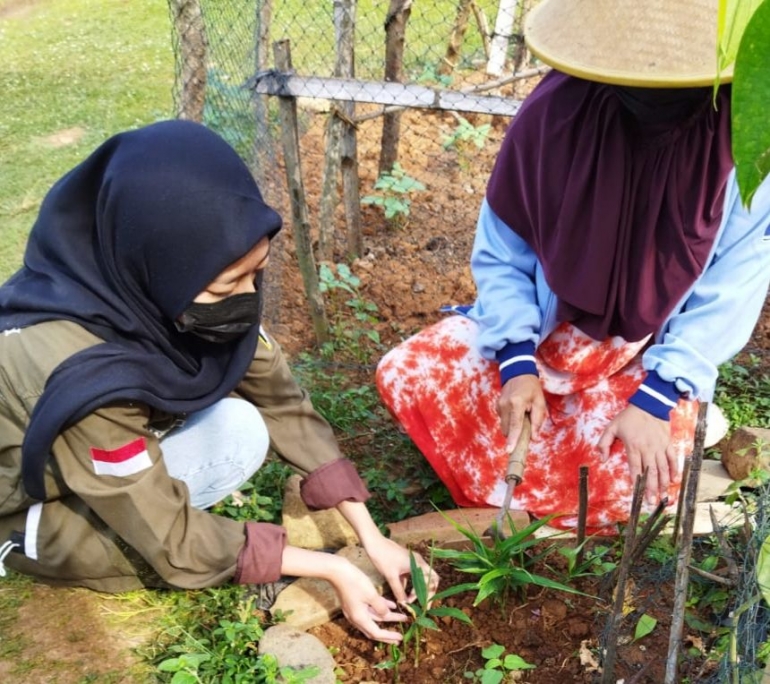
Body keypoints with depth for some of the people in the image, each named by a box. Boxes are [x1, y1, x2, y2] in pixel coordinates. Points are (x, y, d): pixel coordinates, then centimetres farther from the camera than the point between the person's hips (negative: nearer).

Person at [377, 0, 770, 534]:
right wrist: (516, 364, -21)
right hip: (541, 328, 2)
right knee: (406, 373, -14)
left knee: (635, 481, -25)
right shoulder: (557, 110, -19)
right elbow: (499, 254, -9)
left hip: (654, 359, -1)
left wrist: (656, 398, -21)